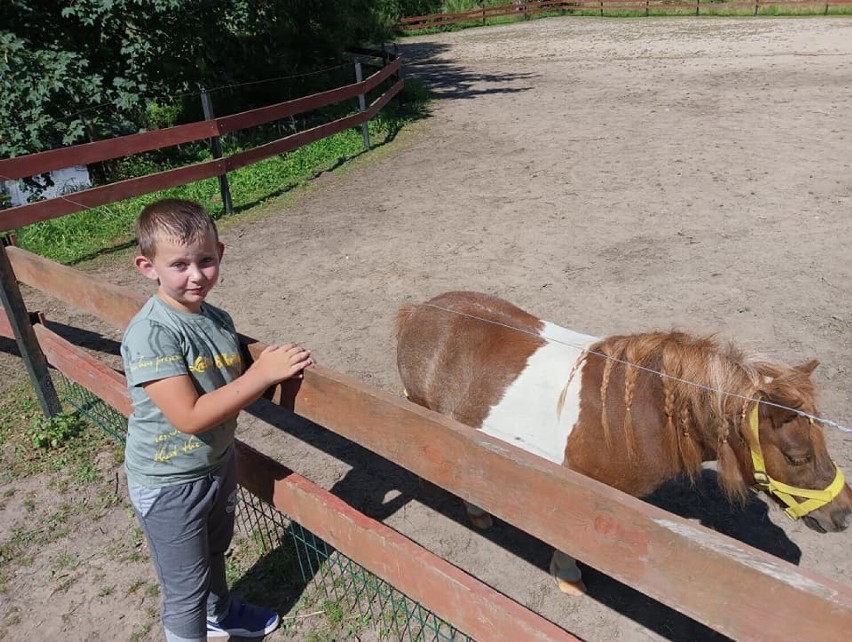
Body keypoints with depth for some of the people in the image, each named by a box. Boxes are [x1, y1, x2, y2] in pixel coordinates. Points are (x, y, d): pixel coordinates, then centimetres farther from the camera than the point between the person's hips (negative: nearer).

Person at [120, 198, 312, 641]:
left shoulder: (218, 319, -5)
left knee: (214, 551, 32)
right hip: (169, 484, -7)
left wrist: (276, 369, -6)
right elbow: (189, 417, -32)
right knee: (186, 587, 12)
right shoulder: (150, 334, -28)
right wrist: (262, 374, -32)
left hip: (219, 462, 8)